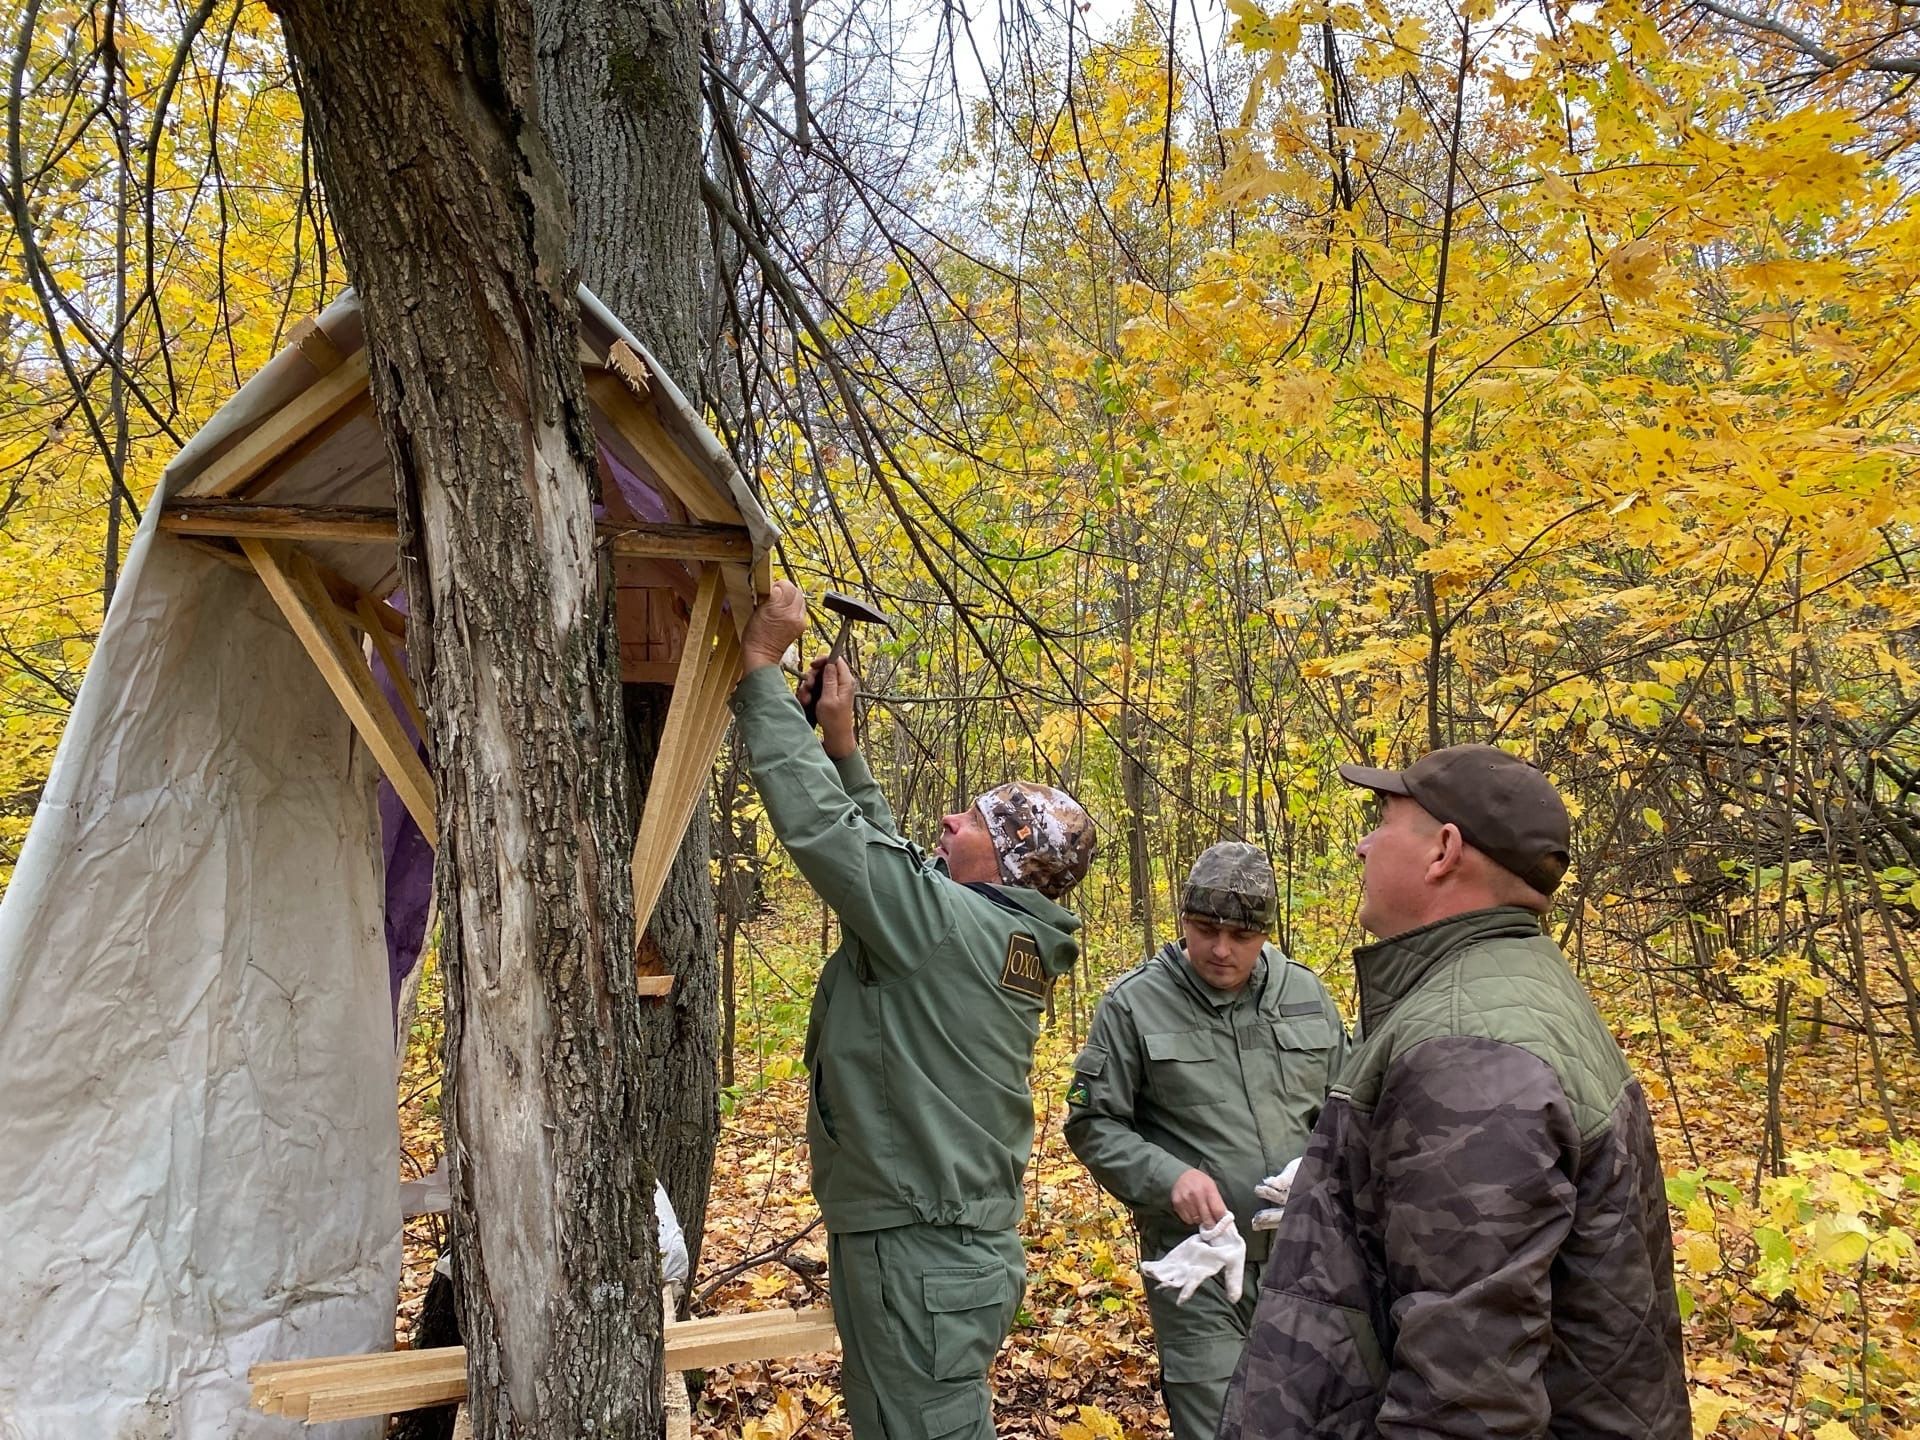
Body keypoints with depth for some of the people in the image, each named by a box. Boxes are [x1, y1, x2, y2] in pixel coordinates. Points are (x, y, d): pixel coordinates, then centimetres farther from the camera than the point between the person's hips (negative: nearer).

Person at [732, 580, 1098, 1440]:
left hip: (922, 1257, -9)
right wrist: (841, 744, 11)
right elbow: (882, 853, 16)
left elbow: (818, 825, -23)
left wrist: (760, 667, -15)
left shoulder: (950, 922, -21)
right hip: (950, 1244, 10)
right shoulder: (1007, 936, 5)